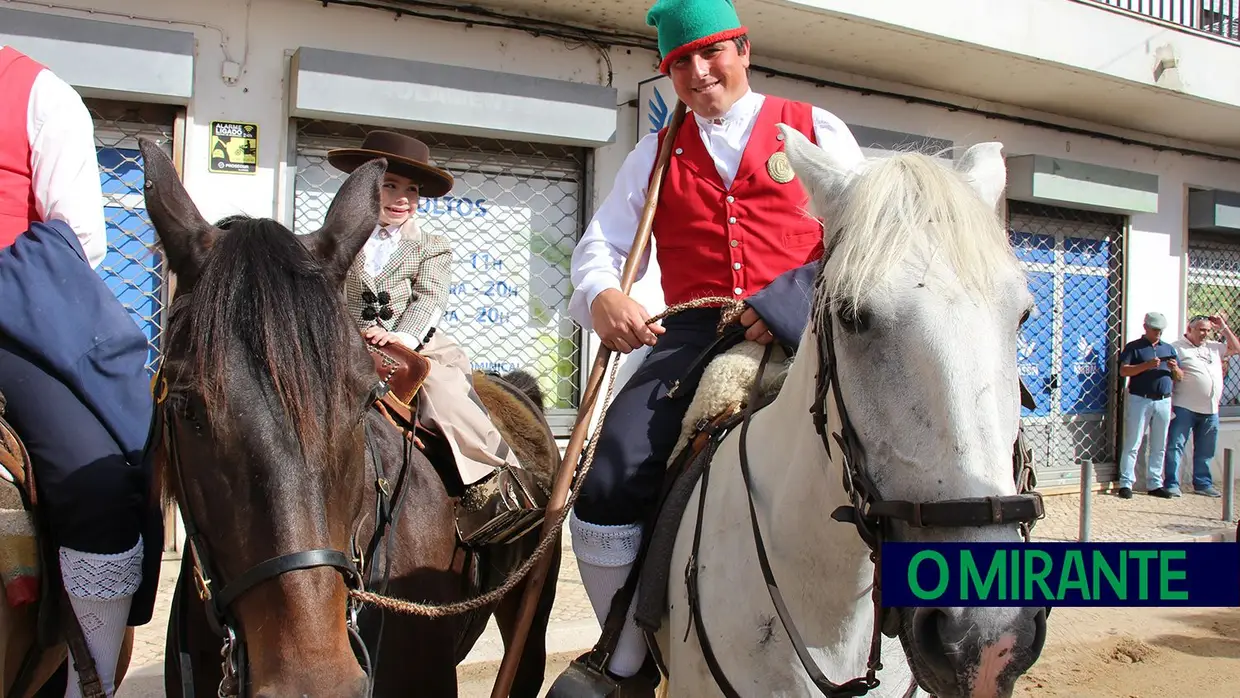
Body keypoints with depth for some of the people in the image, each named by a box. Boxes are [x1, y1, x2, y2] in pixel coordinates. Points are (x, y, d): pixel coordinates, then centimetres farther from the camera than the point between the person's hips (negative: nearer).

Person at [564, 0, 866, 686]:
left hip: (802, 328, -1)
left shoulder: (816, 129, 13)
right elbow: (601, 244, 15)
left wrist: (795, 307, -12)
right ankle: (624, 662, 6)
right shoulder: (656, 154, 20)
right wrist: (602, 295, -11)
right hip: (693, 335, 2)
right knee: (608, 485, -16)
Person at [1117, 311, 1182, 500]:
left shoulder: (1169, 349, 17)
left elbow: (1179, 377, 16)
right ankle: (1126, 483, -1)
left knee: (1159, 446, 9)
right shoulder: (1134, 347, 3)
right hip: (1139, 400, -5)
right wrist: (1147, 365, -21)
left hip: (1163, 401, 5)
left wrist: (1175, 369, -6)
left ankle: (1155, 484, 16)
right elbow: (1123, 371, -10)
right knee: (1132, 444, -4)